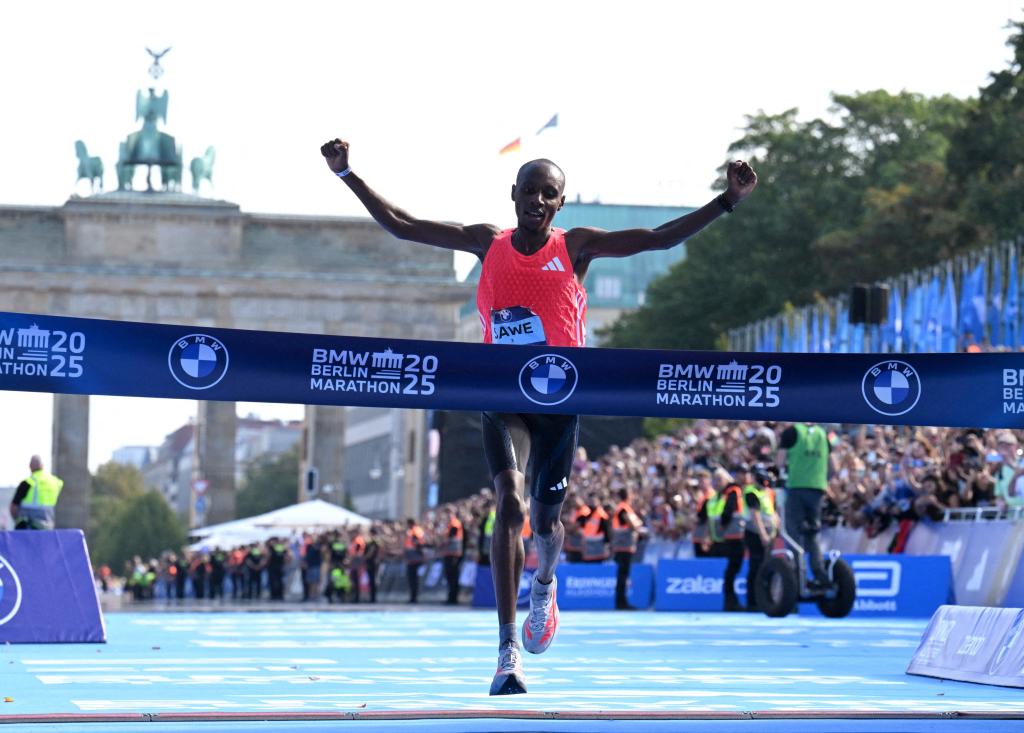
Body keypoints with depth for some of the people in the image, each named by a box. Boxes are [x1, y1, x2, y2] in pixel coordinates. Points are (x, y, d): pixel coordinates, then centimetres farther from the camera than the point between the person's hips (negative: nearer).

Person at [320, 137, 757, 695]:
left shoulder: (576, 247, -1)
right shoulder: (487, 244, 3)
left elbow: (662, 237, -7)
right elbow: (399, 226, 5)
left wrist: (728, 201, -15)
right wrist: (347, 175, 0)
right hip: (502, 397, 0)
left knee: (544, 520, 8)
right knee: (509, 504, -20)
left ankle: (545, 585, 48)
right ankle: (508, 653, -19)